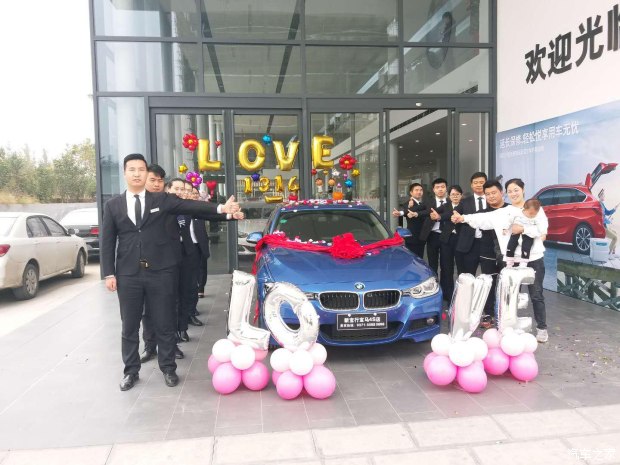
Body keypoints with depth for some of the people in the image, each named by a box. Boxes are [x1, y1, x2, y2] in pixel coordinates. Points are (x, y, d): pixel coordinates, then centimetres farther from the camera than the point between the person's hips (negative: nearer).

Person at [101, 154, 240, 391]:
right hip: (128, 275, 1)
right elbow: (107, 242, 7)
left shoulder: (162, 199, 4)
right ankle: (131, 371, 26)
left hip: (160, 272, -1)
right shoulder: (113, 205, 8)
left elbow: (189, 205, -9)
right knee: (129, 327, 11)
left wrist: (220, 208, -23)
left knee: (165, 324, 7)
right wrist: (109, 274, 0)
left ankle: (168, 368, 22)